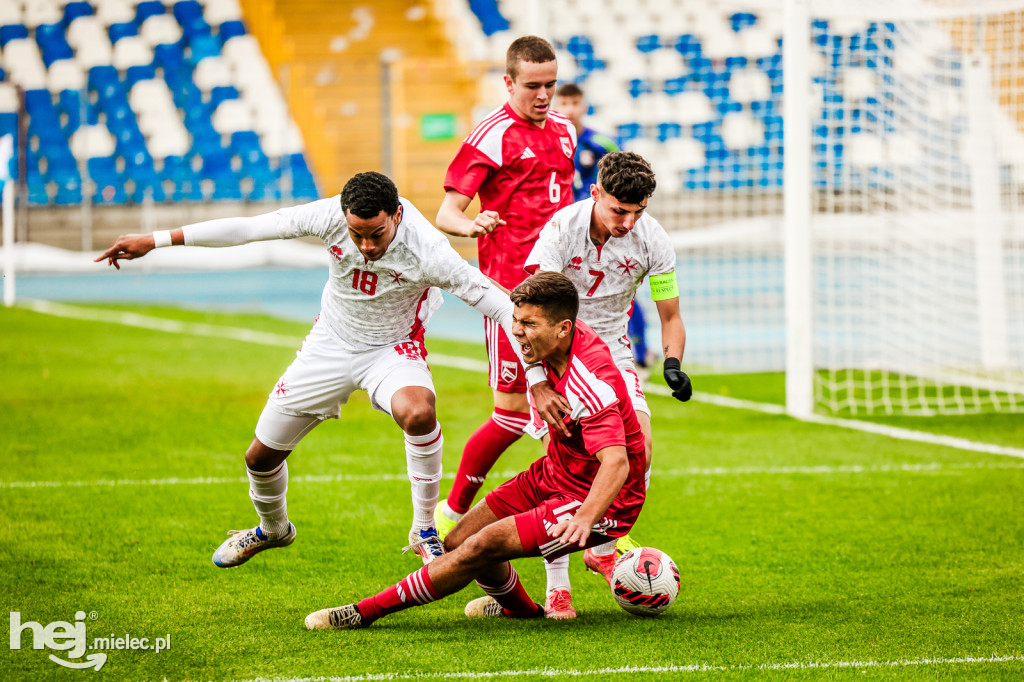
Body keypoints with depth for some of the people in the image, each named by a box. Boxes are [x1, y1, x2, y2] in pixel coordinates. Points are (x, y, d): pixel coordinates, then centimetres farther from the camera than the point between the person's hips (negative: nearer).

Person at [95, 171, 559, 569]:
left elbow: (486, 295, -25)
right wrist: (156, 241, -14)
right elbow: (247, 229, -17)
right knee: (262, 455, 8)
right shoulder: (331, 216, -24)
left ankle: (425, 531, -18)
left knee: (418, 412, -37)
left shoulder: (425, 250, -32)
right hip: (331, 345, 3)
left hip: (393, 348, -3)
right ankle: (273, 528, 43)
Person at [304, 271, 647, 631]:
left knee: (481, 547, -20)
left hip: (595, 500, -9)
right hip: (553, 474, 9)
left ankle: (368, 610, -9)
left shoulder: (591, 385, -32)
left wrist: (585, 518, -58)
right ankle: (521, 609, 35)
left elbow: (616, 462, -44)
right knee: (458, 541, 7)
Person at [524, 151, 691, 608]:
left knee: (639, 446, -14)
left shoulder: (651, 239, -12)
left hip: (612, 349, 3)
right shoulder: (563, 228, -22)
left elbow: (670, 316, -2)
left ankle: (605, 548, 10)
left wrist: (673, 363, -21)